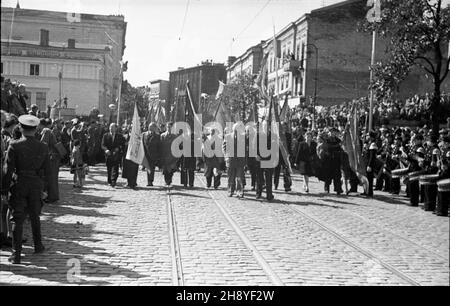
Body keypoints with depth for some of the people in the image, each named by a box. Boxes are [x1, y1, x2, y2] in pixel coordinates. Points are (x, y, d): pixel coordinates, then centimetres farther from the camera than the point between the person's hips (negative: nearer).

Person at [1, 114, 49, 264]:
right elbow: (47, 170, 3)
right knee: (35, 216, 20)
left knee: (17, 219, 3)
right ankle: (38, 245, 32)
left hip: (19, 184, -3)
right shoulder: (43, 147, -2)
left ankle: (16, 253, 2)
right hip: (36, 185, 3)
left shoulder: (14, 146, -12)